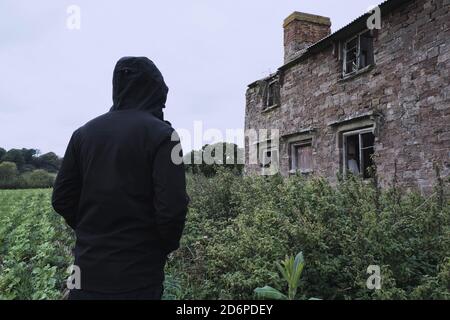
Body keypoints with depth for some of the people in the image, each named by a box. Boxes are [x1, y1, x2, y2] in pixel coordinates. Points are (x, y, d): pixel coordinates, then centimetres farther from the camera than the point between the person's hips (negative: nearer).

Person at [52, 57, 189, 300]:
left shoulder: (84, 132, 2)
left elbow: (62, 200, 4)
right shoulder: (161, 134, -13)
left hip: (88, 267, 4)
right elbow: (172, 208, -19)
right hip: (137, 275, -4)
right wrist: (168, 245, 1)